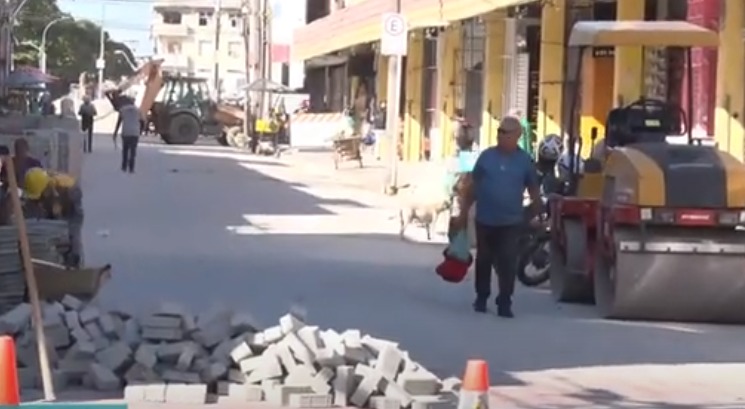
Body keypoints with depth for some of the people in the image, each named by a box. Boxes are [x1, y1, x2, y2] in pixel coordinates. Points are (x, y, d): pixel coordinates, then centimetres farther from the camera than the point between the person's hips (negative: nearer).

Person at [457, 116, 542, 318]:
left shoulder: (524, 160, -1)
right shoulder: (486, 156, 1)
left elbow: (533, 189, 8)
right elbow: (474, 185, 6)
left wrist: (536, 214, 5)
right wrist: (464, 211, 6)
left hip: (511, 222, -1)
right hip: (485, 220, 1)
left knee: (508, 263, -6)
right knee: (484, 261, 12)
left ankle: (504, 303, -1)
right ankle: (481, 298, 26)